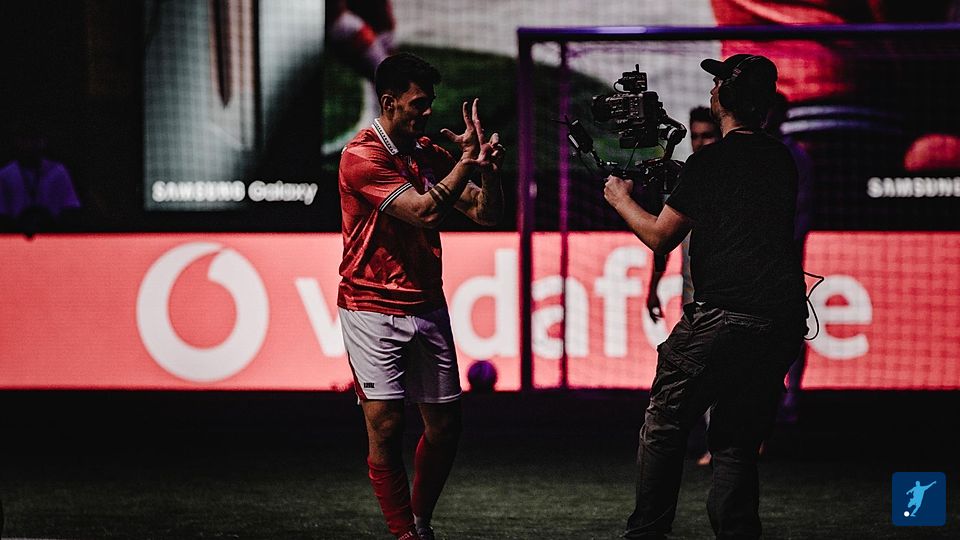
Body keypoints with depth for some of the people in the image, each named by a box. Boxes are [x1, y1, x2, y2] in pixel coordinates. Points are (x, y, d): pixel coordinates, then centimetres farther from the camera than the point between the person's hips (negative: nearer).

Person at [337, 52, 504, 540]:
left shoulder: (430, 155, 10)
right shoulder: (362, 156, -11)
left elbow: (486, 214, 8)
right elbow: (423, 211, -21)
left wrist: (490, 170, -11)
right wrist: (468, 160, -15)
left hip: (427, 306, 6)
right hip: (373, 310, -6)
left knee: (444, 425, 7)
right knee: (385, 426, -11)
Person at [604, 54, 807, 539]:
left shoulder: (709, 162, -5)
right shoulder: (782, 161, 14)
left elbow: (660, 237, 2)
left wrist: (621, 200, 21)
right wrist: (670, 182, 38)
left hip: (724, 316, -6)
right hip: (785, 320, 6)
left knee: (664, 425, 6)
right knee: (739, 442, 12)